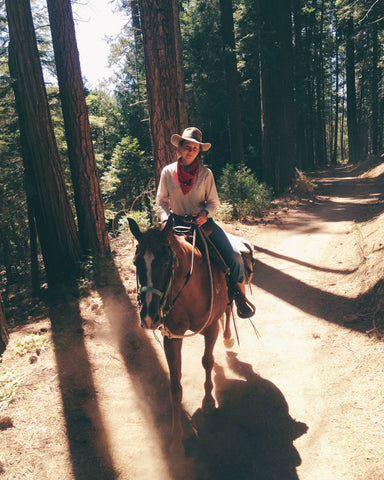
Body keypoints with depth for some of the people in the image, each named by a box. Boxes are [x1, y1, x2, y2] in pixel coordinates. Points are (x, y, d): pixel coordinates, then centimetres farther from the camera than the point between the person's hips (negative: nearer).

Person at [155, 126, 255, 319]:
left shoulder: (206, 173, 1)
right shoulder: (168, 171, 2)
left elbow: (214, 202, 5)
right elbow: (161, 202, 7)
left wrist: (205, 213, -17)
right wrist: (164, 218, -13)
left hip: (203, 221, 0)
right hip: (178, 222, 0)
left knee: (234, 255, -16)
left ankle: (240, 295, 8)